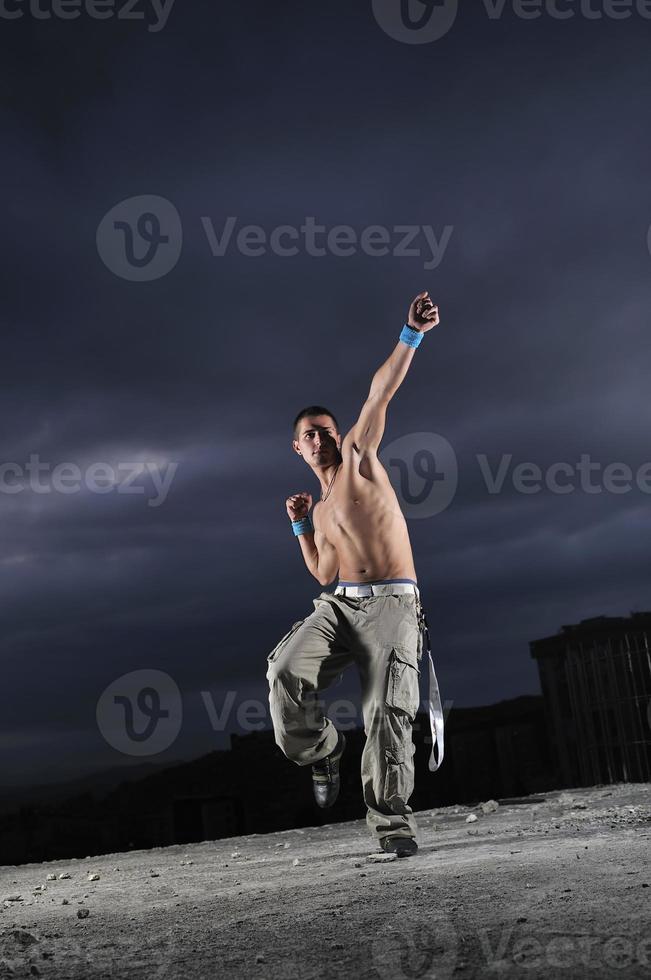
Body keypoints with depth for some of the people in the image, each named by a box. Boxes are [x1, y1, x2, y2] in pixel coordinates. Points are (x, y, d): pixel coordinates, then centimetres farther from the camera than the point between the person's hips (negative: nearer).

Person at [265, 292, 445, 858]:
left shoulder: (359, 455, 10)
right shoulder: (321, 509, 25)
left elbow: (380, 393, -3)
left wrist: (411, 337, -13)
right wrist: (301, 526, 15)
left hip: (394, 604, -5)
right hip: (340, 604, 5)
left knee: (388, 708, -16)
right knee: (286, 673, -20)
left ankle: (390, 815, -5)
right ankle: (322, 748, 5)